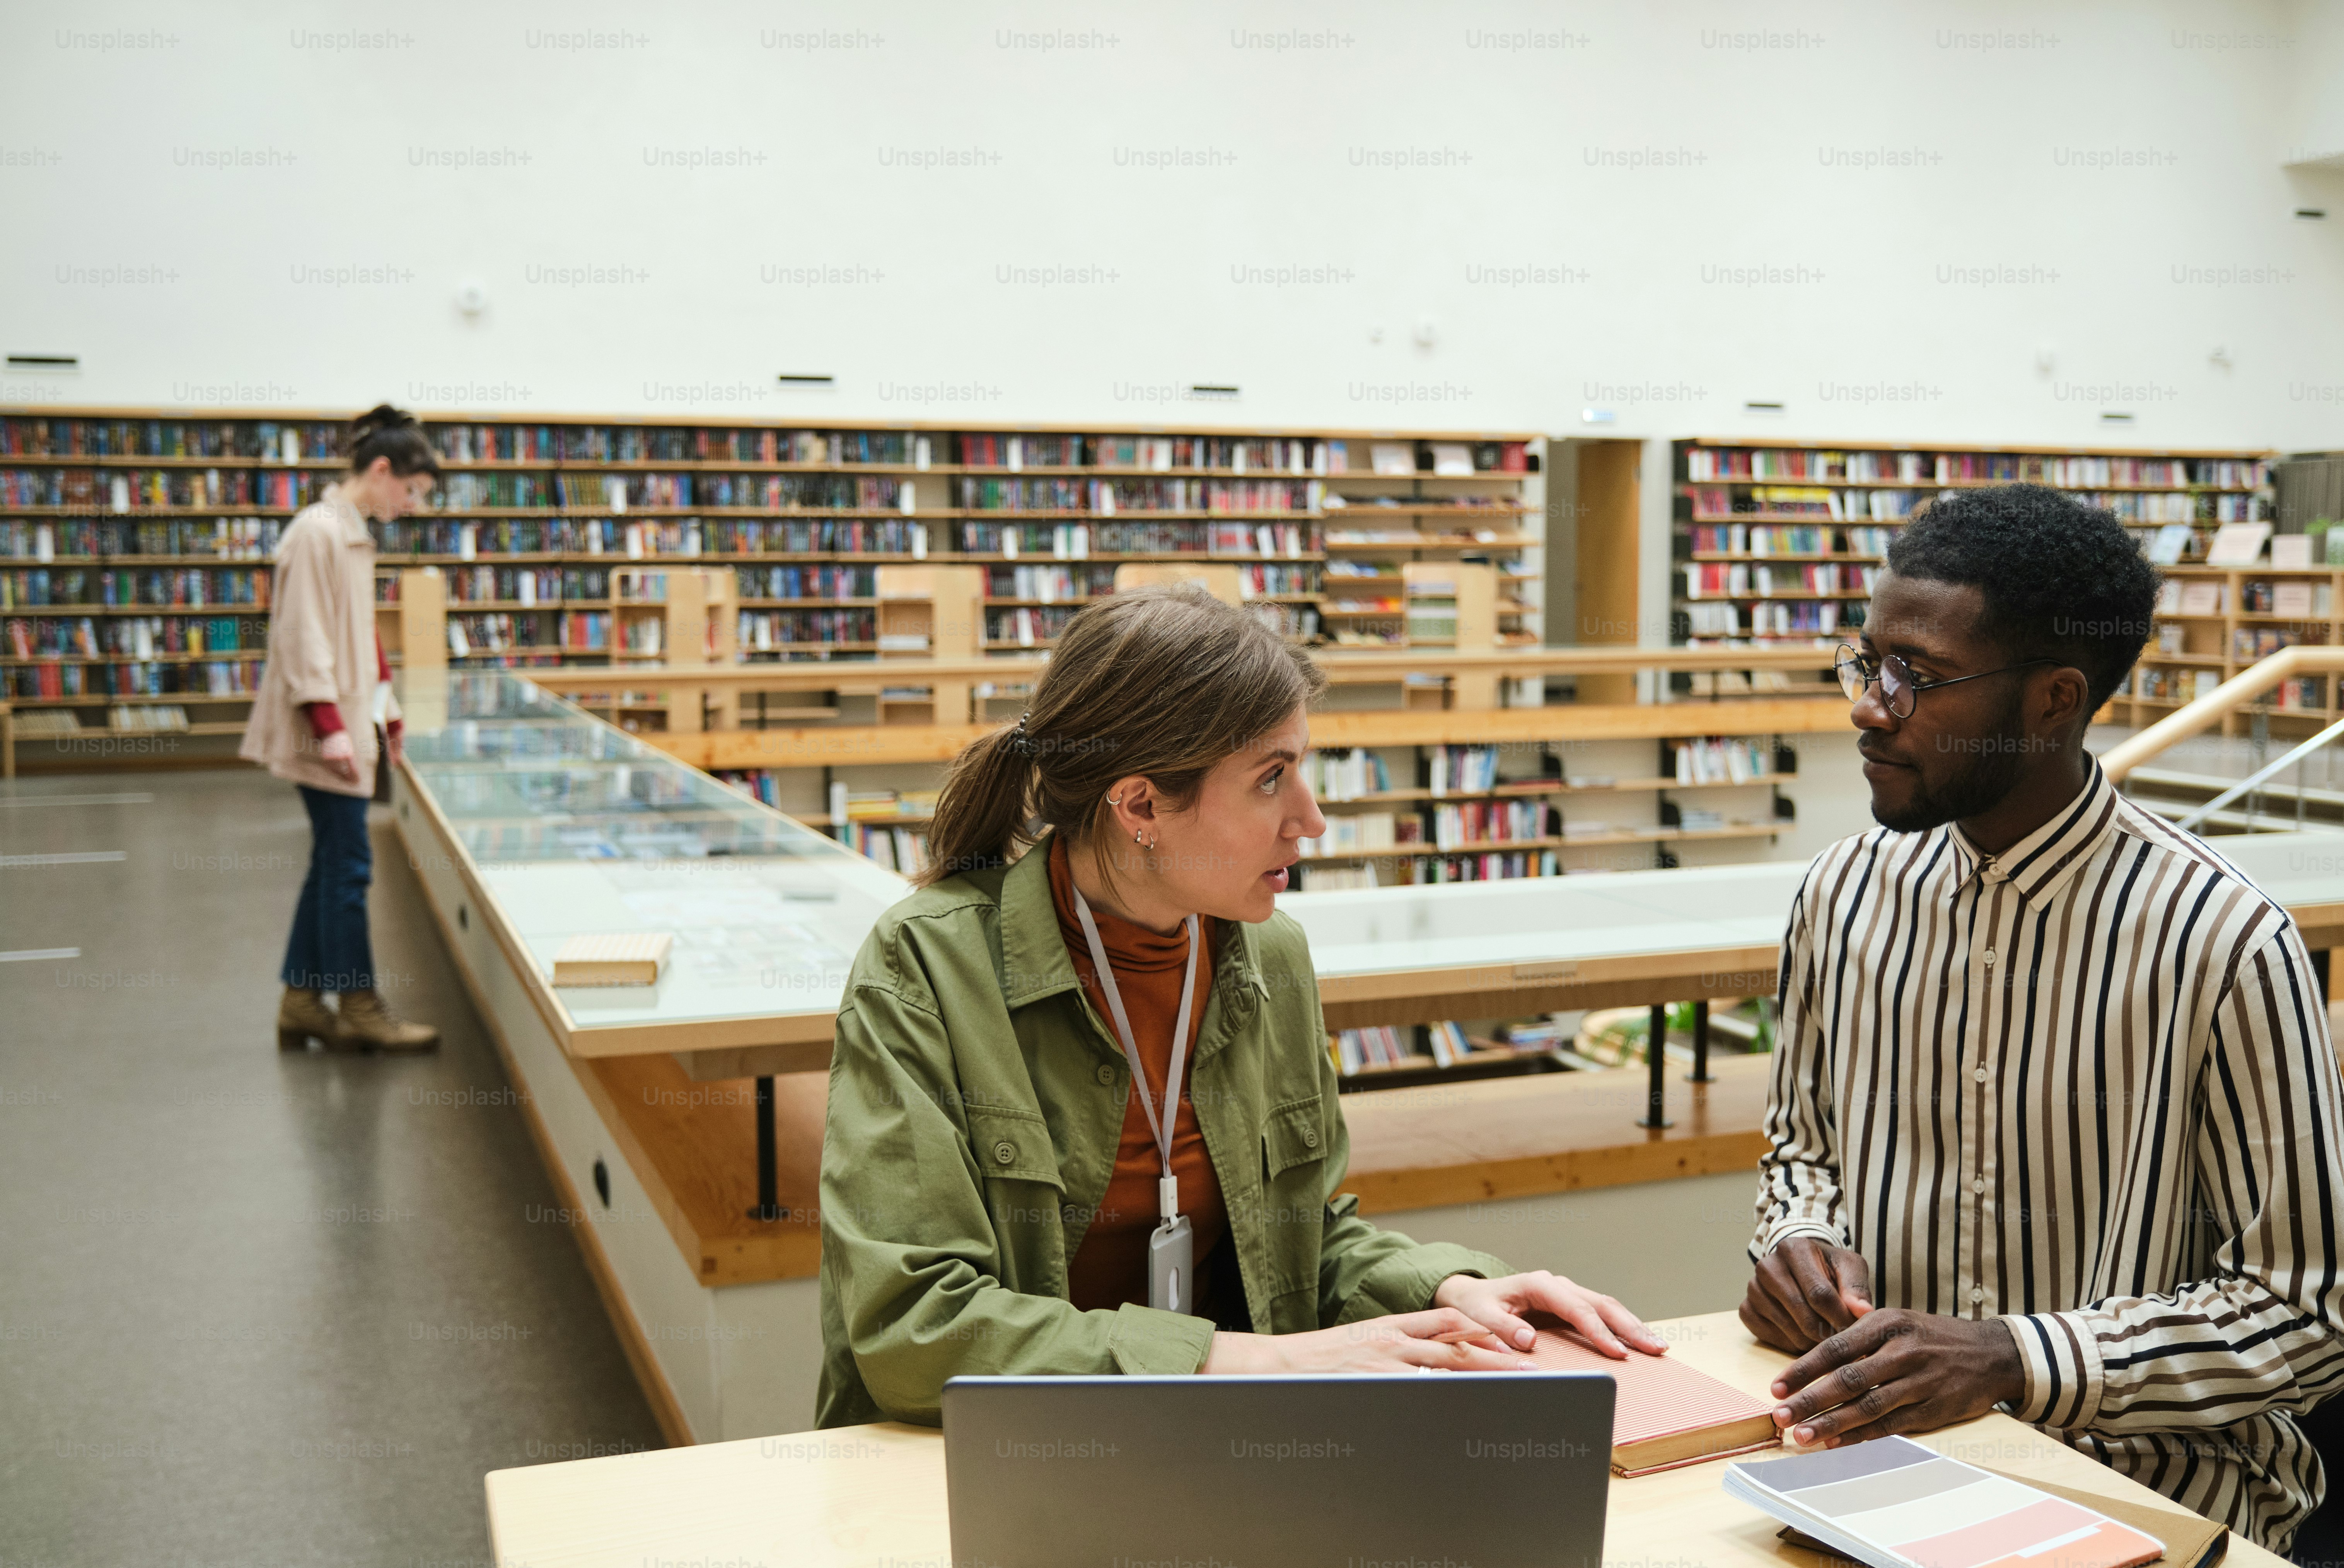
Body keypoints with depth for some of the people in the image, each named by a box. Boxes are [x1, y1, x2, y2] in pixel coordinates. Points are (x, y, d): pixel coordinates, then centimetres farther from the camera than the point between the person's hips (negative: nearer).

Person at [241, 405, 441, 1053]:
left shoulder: (355, 534, 14)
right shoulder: (318, 531, -15)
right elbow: (303, 636, -19)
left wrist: (385, 708, 22)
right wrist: (328, 725, -23)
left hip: (346, 720, 10)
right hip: (322, 729, -10)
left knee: (333, 863, 12)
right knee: (348, 863, -3)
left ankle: (302, 1003, 19)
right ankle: (360, 1008, 5)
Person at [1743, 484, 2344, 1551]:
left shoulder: (2223, 945, -14)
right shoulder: (1844, 891, 1)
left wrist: (2011, 1357, -22)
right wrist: (1802, 1239, -6)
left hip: (2146, 1469, -4)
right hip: (1879, 1438, 4)